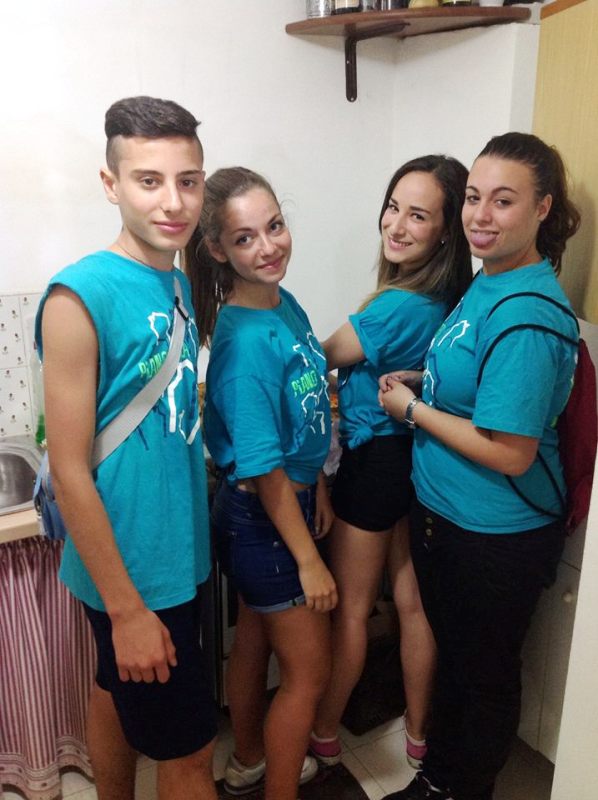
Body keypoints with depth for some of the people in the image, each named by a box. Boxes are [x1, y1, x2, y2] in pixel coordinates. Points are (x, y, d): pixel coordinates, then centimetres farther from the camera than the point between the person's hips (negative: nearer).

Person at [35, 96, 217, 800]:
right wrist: (126, 608, -17)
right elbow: (69, 471, -19)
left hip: (179, 551, 7)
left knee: (116, 696, 26)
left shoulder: (177, 285, 3)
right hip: (132, 571, -7)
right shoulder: (79, 298, -20)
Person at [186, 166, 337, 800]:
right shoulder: (245, 341, -27)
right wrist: (308, 559, -16)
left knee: (254, 643, 26)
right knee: (308, 671, 9)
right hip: (261, 519, -8)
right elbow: (263, 468, -24)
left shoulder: (286, 304, 0)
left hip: (290, 500, 8)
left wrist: (317, 488, 16)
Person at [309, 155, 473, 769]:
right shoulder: (451, 297, 0)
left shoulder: (395, 306, -25)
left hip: (376, 460, -7)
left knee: (349, 609, 11)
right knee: (414, 604, 19)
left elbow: (324, 357, -10)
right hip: (423, 459, 8)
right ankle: (418, 734, 38)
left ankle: (323, 736, 33)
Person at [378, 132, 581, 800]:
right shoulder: (487, 282, 2)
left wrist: (411, 407, -17)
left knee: (484, 671, 16)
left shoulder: (528, 315, -26)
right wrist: (419, 382, 0)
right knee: (452, 653, 26)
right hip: (442, 512, 9)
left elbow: (510, 452, -27)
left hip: (497, 536, -9)